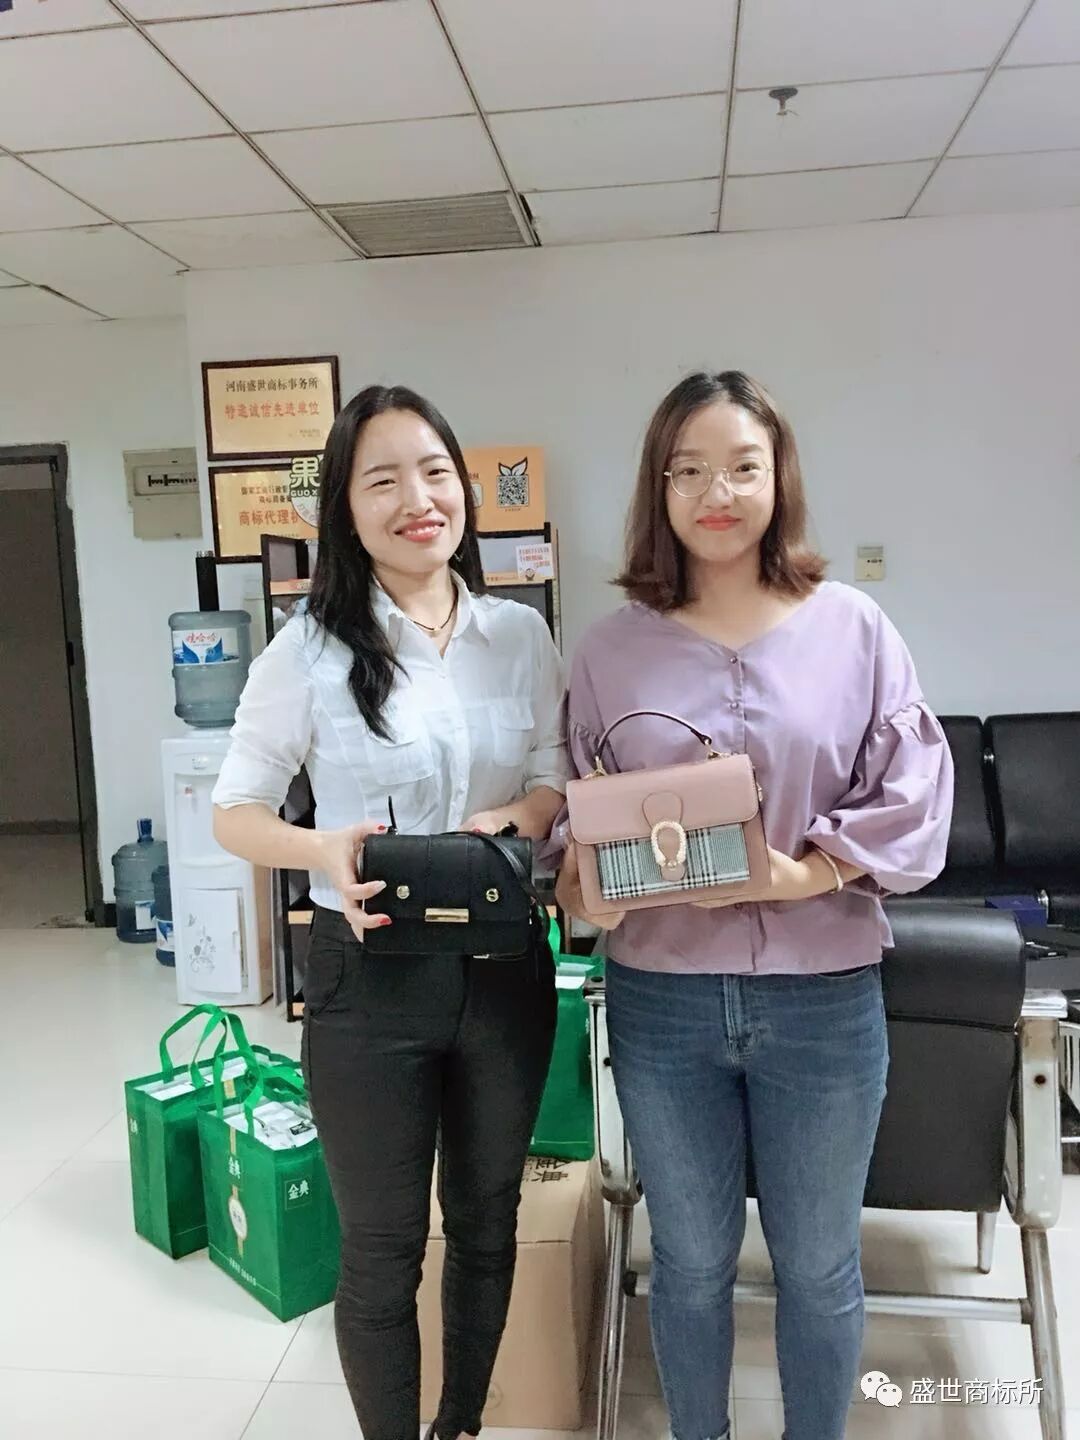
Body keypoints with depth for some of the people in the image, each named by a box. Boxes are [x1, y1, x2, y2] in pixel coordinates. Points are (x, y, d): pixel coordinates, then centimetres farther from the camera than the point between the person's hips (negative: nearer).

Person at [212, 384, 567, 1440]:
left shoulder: (521, 634, 0)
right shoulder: (311, 651, -9)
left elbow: (558, 774, 8)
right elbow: (234, 811, -4)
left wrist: (525, 815, -15)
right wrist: (324, 851, -24)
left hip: (505, 967, 4)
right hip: (370, 977, -3)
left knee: (486, 1224, 22)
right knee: (382, 1251, 12)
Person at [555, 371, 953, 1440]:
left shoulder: (851, 627, -2)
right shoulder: (613, 647, 0)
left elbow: (916, 792, -4)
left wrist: (814, 871, -17)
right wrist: (579, 883, -14)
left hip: (822, 996, 0)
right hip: (662, 996, 1)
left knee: (818, 1266, 18)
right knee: (691, 1262, 18)